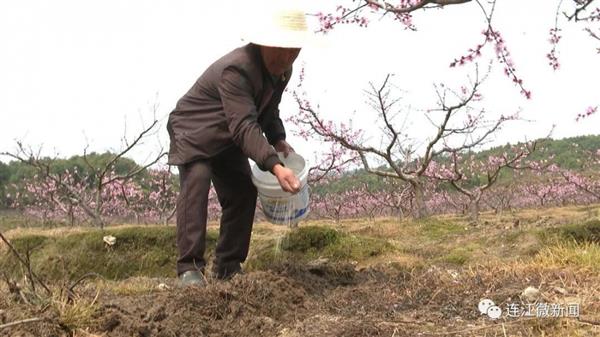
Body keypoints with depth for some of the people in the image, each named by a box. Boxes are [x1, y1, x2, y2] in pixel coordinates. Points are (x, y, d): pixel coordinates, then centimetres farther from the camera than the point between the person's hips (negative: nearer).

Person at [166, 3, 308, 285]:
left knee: (242, 193, 0)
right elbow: (244, 126, -45)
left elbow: (269, 111, 11)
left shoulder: (282, 70, -6)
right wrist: (275, 167, -55)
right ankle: (189, 267, -26)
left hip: (227, 139, 8)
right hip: (193, 131, -8)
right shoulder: (236, 68, -35)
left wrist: (278, 140, -8)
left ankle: (227, 267, 11)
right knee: (196, 181, -28)